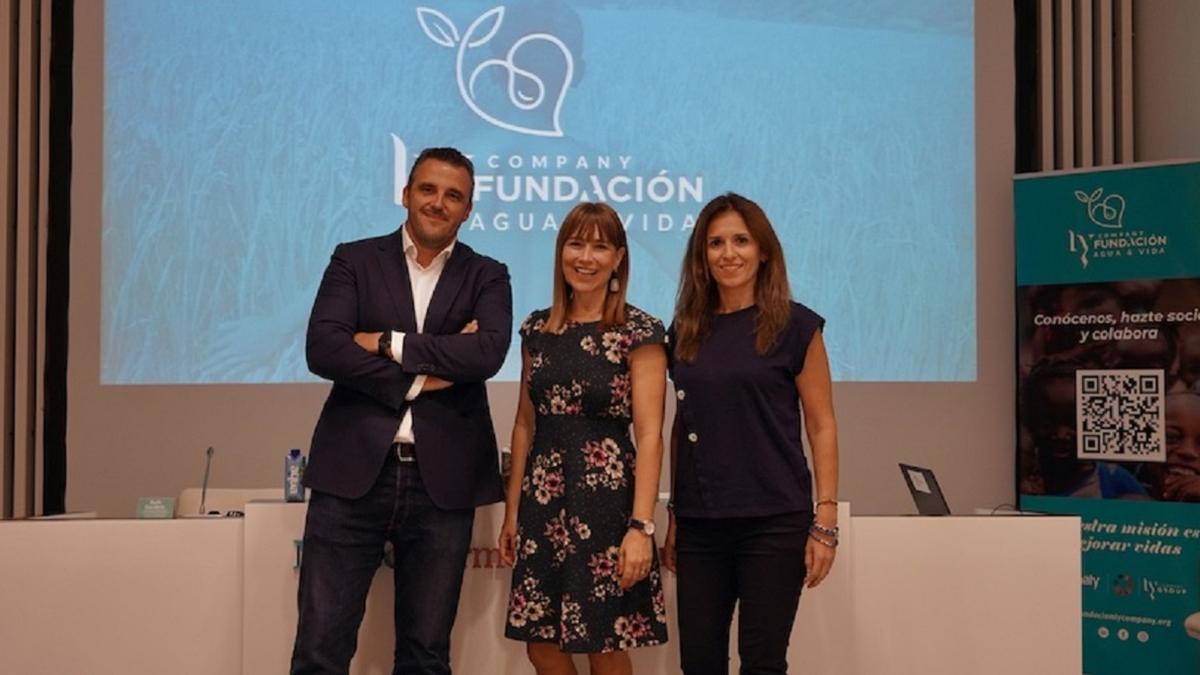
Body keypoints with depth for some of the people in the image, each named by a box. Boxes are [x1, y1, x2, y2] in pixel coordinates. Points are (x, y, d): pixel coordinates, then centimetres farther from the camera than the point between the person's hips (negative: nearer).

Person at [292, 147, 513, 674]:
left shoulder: (487, 277, 9)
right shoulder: (354, 261, 7)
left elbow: (488, 352, -11)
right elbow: (322, 350, -8)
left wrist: (390, 344, -10)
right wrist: (420, 377, -12)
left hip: (443, 482, 1)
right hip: (354, 474, -1)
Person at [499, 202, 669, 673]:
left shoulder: (639, 332, -6)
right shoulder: (538, 329, 9)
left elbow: (649, 434, -11)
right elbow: (525, 423, 13)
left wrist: (641, 525, -18)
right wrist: (512, 509, 10)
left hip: (605, 501, -5)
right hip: (543, 502, 5)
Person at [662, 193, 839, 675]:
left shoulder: (796, 327, -2)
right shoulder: (686, 331, 10)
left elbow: (822, 427, -3)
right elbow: (682, 427, 14)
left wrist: (825, 521, -9)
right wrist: (674, 517, 12)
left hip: (774, 522, -4)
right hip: (699, 525, 4)